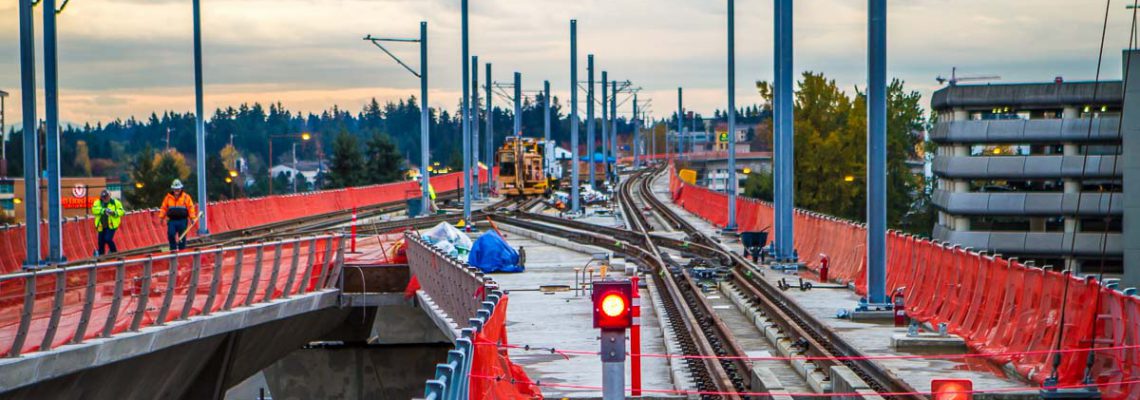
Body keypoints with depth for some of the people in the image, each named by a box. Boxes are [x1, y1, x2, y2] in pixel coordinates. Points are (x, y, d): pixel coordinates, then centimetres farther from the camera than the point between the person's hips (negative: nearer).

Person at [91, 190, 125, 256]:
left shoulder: (115, 202, -1)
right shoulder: (98, 203, 2)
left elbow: (121, 211, -1)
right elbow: (94, 209, -16)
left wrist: (114, 213, -19)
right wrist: (103, 210, -29)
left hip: (111, 225, -3)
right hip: (101, 226, 3)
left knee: (108, 239, -19)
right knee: (101, 242, 7)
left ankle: (114, 252, 0)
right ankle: (101, 255, 24)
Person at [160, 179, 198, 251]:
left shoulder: (186, 197, 3)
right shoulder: (168, 197, 8)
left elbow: (191, 208, 0)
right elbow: (164, 208, 11)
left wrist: (192, 218, -6)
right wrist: (162, 217, 6)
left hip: (182, 220, -1)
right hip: (172, 220, 1)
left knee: (182, 237, 3)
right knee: (171, 234, -11)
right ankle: (173, 248, 3)